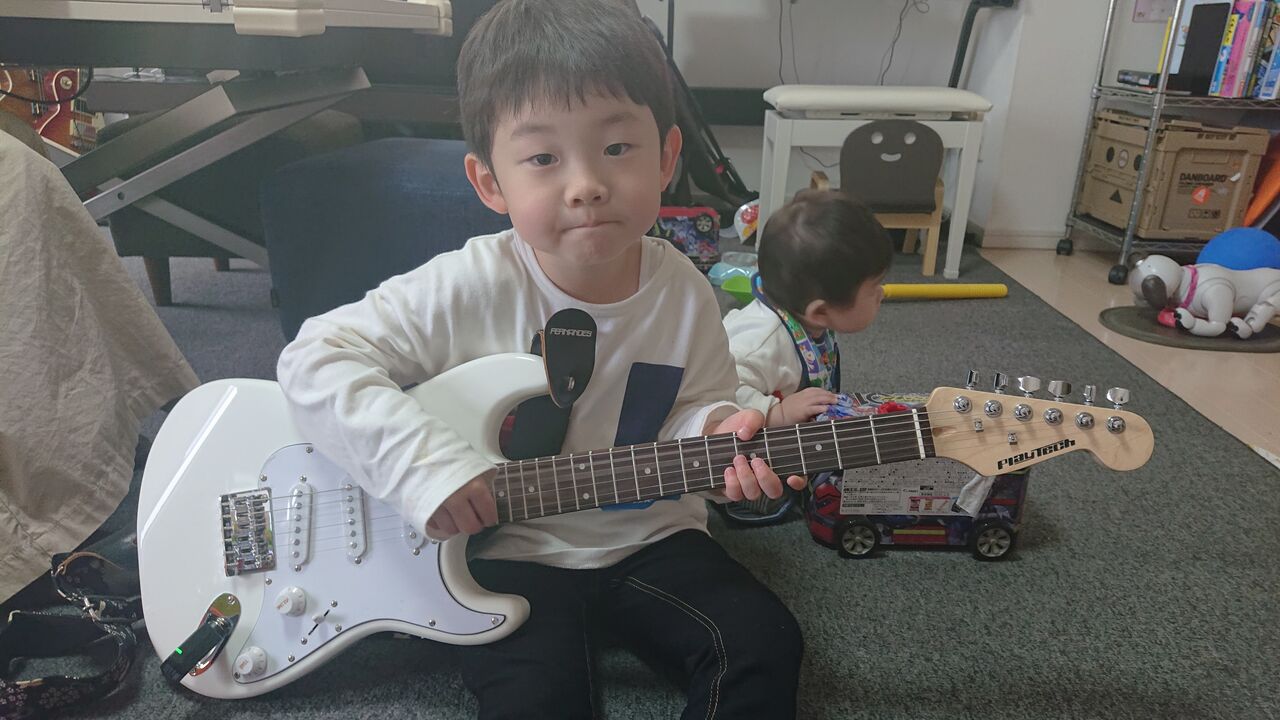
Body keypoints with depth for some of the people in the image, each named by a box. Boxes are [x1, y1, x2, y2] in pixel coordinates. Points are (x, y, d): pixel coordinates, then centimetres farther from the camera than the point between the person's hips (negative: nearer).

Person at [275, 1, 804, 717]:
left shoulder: (683, 290, -10)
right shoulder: (468, 289, -20)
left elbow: (698, 403, 3)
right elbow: (315, 358, -19)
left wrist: (717, 432, -20)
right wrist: (421, 457, -30)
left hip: (647, 537, 3)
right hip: (507, 550, -2)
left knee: (764, 644, -10)